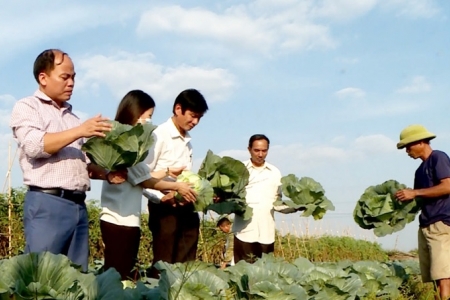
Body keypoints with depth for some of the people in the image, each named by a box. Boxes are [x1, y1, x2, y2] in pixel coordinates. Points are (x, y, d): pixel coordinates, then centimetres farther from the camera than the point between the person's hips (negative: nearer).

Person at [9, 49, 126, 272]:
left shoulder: (71, 116, 22)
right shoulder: (27, 107, 4)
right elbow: (34, 146, -15)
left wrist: (106, 174, 5)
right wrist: (79, 131, -17)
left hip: (78, 205, 6)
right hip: (47, 203, -6)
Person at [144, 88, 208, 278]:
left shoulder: (187, 141, 15)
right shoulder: (159, 136, -8)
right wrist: (161, 197, -24)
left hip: (187, 209, 7)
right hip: (165, 209, -7)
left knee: (186, 264, 8)